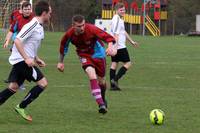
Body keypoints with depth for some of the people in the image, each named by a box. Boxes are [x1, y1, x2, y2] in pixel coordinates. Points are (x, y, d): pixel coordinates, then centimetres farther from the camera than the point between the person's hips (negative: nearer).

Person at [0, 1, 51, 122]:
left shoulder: (39, 27, 14)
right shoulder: (32, 25, -17)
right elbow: (17, 41, -24)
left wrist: (36, 59, 18)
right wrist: (27, 58, -26)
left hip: (24, 60, 10)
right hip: (22, 60, -10)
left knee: (14, 87, 9)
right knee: (43, 83, -10)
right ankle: (21, 107, -4)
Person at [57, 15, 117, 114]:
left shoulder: (91, 29, -30)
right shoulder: (69, 34, -20)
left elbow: (107, 37, -35)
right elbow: (63, 46, 1)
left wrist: (111, 46, -56)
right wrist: (61, 62, 9)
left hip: (97, 54, 0)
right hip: (84, 55, 0)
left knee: (101, 80, 10)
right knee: (92, 76, -26)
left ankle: (103, 99, 43)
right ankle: (101, 104, -26)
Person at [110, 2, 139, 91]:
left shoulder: (120, 19, 18)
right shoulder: (117, 20, -15)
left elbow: (124, 32, 29)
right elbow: (116, 34, -23)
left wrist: (131, 41, 35)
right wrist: (115, 46, -28)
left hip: (115, 47, 10)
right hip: (120, 47, -10)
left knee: (114, 64, 7)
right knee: (127, 64, -4)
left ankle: (113, 85, 7)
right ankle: (115, 80, -11)